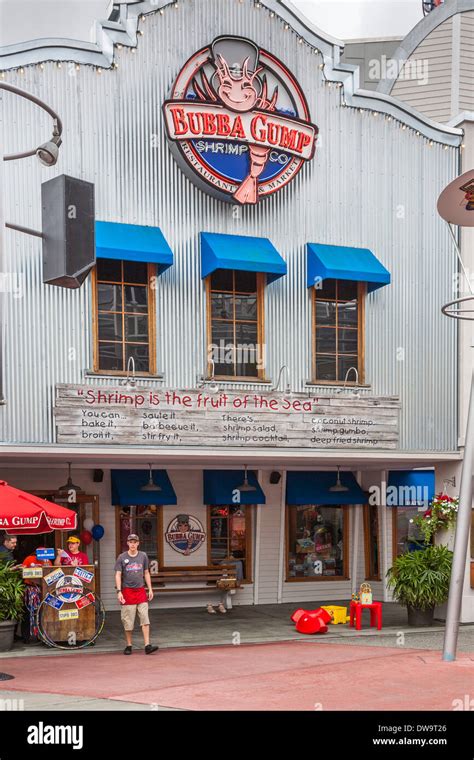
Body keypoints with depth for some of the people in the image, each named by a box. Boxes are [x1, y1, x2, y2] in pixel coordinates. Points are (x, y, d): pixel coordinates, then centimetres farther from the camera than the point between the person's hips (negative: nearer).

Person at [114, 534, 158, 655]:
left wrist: (150, 589, 10)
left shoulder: (143, 556, 9)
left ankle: (147, 645, -6)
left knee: (145, 619, -5)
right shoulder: (122, 557, 0)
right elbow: (118, 575, -3)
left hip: (141, 591, 2)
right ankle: (129, 646, 14)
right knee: (128, 621, 2)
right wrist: (119, 591, -13)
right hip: (127, 591, -2)